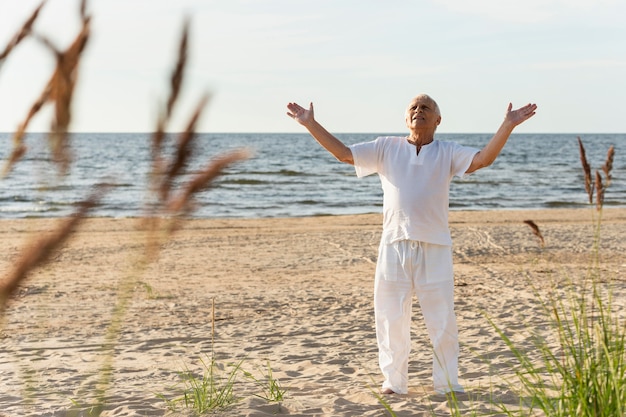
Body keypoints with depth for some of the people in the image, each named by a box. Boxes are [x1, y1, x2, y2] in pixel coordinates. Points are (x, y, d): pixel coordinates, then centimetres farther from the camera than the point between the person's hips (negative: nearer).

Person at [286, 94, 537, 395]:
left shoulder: (448, 153, 8)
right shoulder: (386, 148, 11)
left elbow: (483, 158, -6)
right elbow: (343, 153, 7)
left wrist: (508, 125, -18)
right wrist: (310, 124, 1)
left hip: (435, 248, -1)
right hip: (394, 245, 1)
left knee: (442, 320, 4)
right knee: (390, 319, 7)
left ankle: (447, 384, 17)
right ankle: (393, 382, 20)